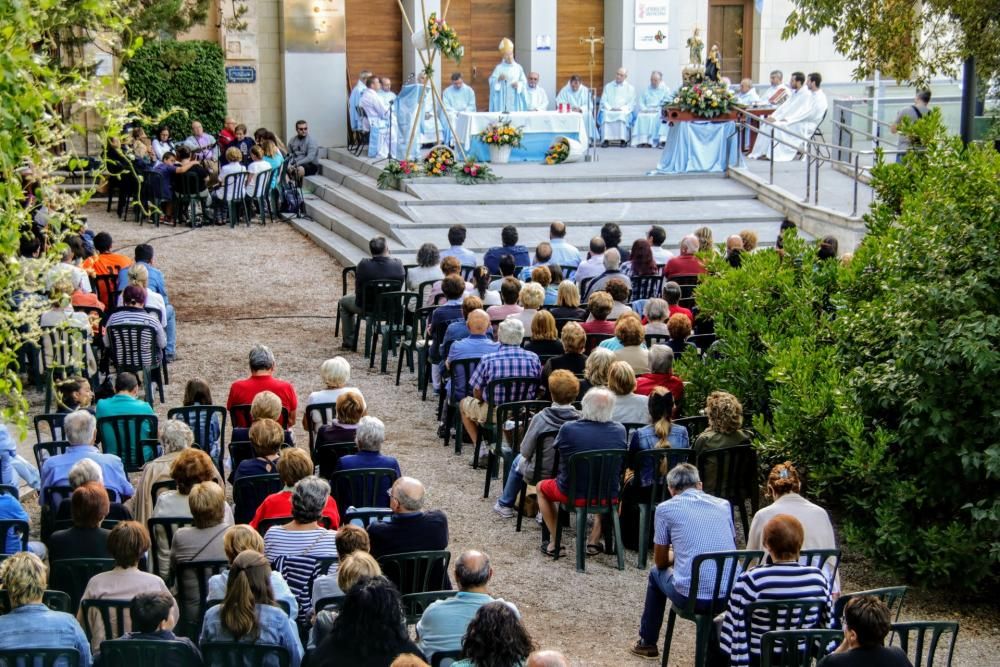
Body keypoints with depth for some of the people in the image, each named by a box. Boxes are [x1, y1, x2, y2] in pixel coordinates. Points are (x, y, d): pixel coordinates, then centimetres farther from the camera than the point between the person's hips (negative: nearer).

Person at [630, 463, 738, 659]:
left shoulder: (665, 508, 3)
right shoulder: (724, 505, 13)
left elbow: (660, 562, 12)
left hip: (692, 597, -3)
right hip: (731, 595, 3)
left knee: (656, 573, 31)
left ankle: (647, 643, 42)